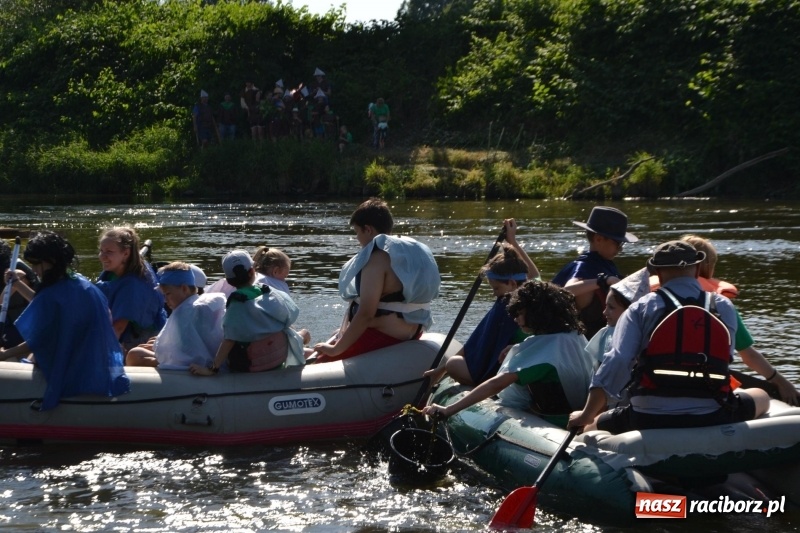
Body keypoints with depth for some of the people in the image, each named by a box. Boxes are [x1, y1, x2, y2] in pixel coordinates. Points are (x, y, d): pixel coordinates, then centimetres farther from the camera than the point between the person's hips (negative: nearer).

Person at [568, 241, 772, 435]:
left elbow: (616, 364, -9)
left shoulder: (639, 309, 0)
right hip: (711, 419, 0)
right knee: (761, 396, 29)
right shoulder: (723, 307, 5)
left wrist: (586, 416, -2)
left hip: (648, 421, 0)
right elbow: (724, 357, 8)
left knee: (589, 429, 26)